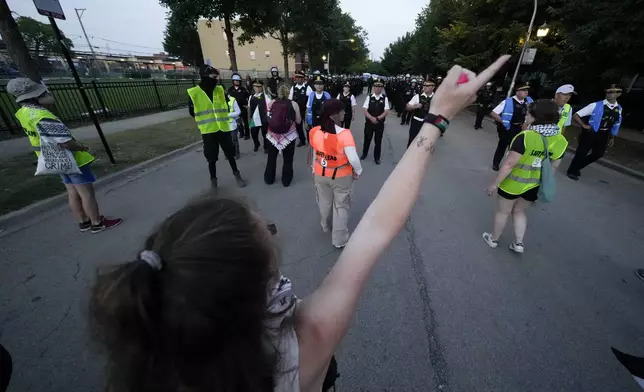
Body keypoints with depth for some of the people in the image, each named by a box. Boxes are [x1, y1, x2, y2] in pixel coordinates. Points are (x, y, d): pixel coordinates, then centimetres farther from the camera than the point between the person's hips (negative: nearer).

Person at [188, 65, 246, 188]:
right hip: (208, 131, -2)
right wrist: (205, 119, 9)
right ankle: (213, 179, 25)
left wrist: (222, 117, 8)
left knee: (230, 154, 11)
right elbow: (192, 112, 3)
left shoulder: (220, 90, 1)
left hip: (224, 128, 2)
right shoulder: (194, 92, -9)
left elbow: (227, 106, 16)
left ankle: (237, 174, 29)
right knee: (211, 158, 8)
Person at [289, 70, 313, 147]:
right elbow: (290, 99, 6)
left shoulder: (307, 87, -8)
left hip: (306, 110, -4)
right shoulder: (293, 87, 3)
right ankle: (302, 140, 28)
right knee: (298, 125, 12)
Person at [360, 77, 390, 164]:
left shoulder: (385, 98, -3)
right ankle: (364, 154, 37)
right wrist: (372, 118, -23)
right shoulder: (369, 97, -2)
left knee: (378, 141, 9)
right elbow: (365, 110, -9)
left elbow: (386, 112, -9)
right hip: (369, 122, 0)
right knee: (367, 139, 15)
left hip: (380, 123, 0)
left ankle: (377, 157, 25)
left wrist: (377, 118, -21)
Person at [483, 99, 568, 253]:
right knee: (519, 211, 25)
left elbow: (509, 164, -25)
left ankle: (493, 239, 30)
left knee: (503, 211, 13)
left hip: (513, 183, -6)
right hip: (534, 186, 6)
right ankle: (519, 243, 26)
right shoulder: (561, 141, -4)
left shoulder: (526, 137, -24)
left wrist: (494, 184, -18)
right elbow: (553, 167, 6)